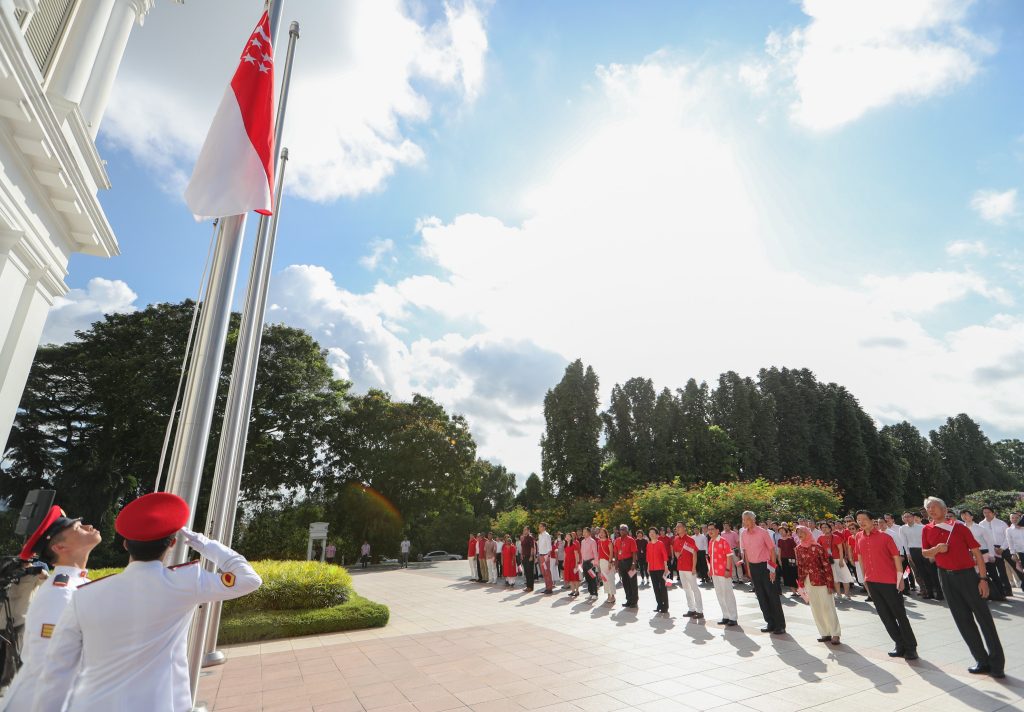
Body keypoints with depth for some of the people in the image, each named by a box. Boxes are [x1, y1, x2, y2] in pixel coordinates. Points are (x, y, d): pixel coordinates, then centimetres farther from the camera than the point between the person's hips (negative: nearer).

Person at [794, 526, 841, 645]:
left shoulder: (817, 547, -11)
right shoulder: (799, 548, 4)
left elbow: (827, 566, -11)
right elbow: (799, 566, 8)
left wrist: (830, 584, -13)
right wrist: (801, 584, 7)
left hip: (821, 581, -5)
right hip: (808, 582, 5)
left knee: (827, 608, 1)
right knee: (816, 609, 9)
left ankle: (835, 634, 14)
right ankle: (825, 634, 20)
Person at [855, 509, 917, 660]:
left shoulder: (885, 537, -7)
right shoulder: (859, 537, 5)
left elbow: (896, 557, -6)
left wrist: (900, 578, -13)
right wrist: (865, 577, 14)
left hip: (889, 581, -4)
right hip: (871, 582, 5)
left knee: (900, 614, 4)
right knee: (885, 616, 11)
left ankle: (911, 647, 16)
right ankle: (900, 645, 24)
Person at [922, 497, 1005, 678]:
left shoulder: (959, 527, -5)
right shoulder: (927, 530, 4)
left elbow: (976, 552, -4)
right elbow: (925, 553, 11)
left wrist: (983, 578, -10)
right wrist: (936, 548, -10)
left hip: (968, 574, -3)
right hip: (946, 577, 3)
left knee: (983, 616, -1)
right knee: (963, 619, 8)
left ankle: (997, 663, 9)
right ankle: (982, 661, 18)